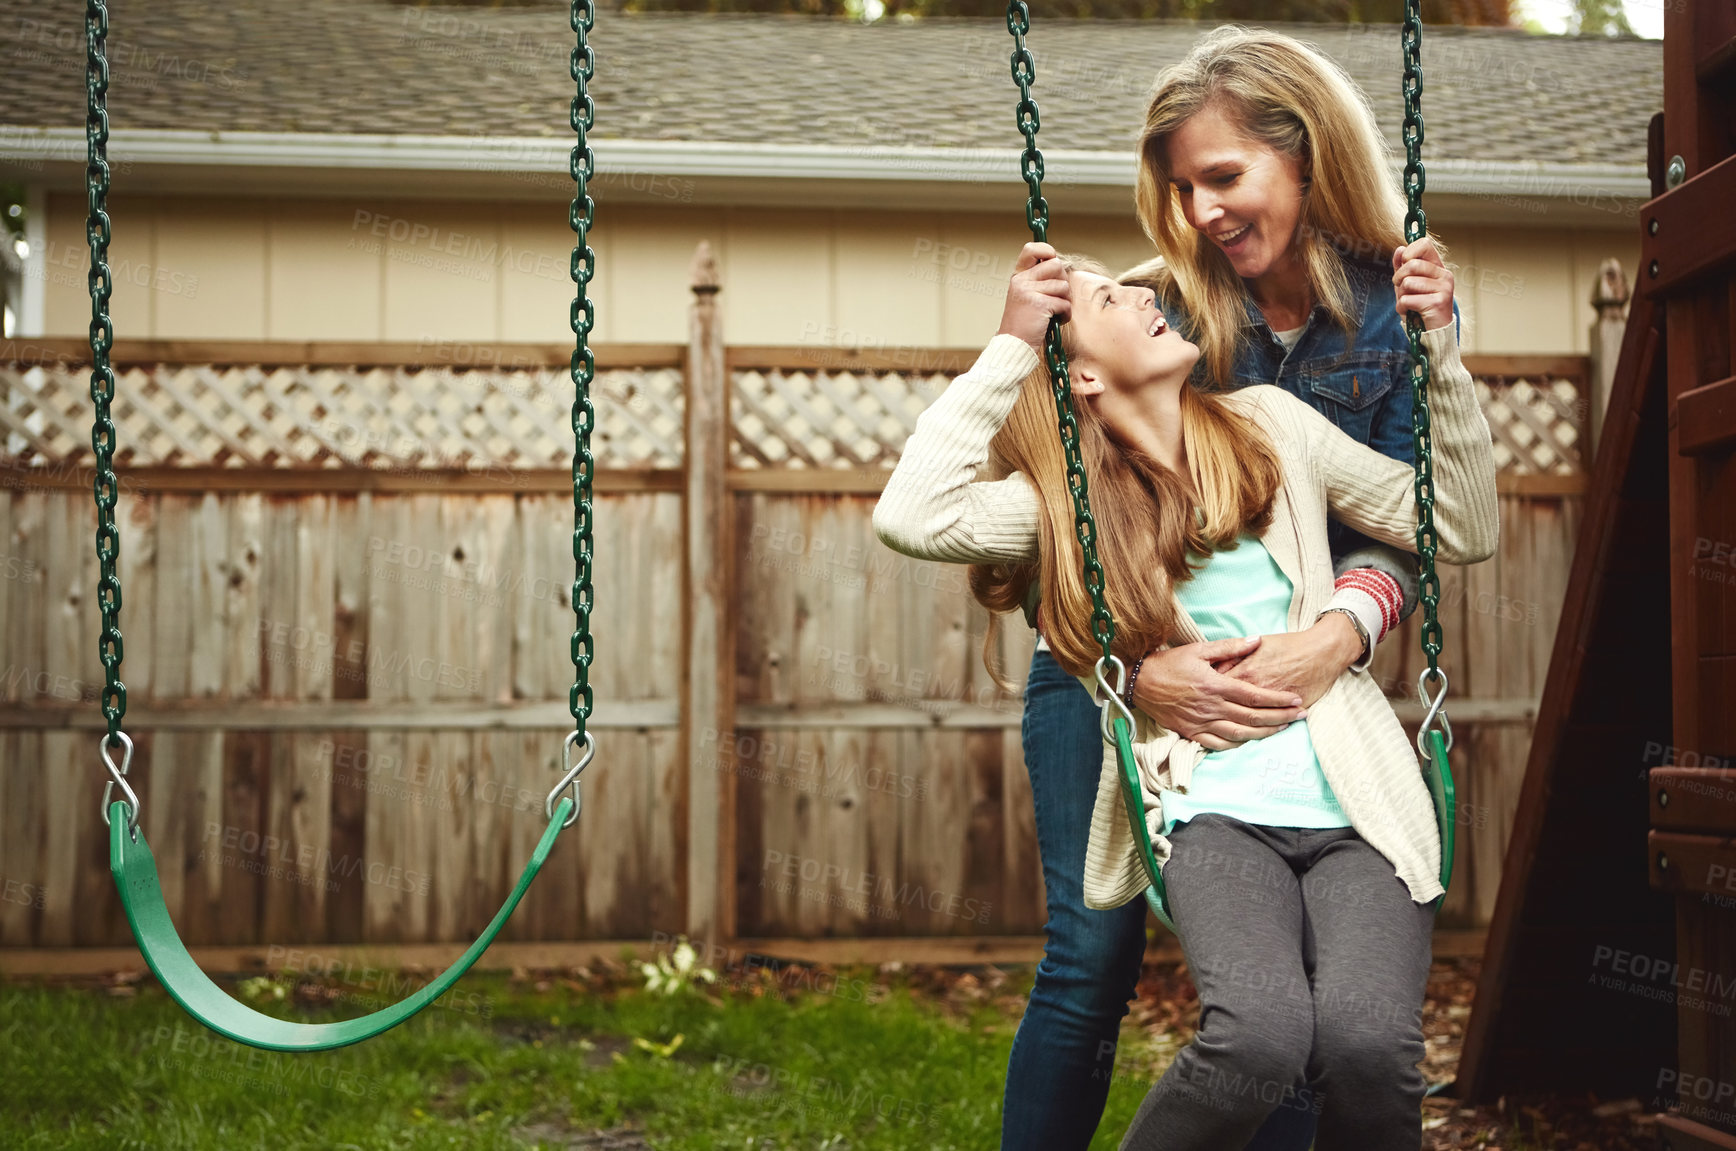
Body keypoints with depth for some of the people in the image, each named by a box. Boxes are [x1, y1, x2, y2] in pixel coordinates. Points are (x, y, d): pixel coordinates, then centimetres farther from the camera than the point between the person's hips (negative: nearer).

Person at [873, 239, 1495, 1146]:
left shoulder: (1272, 425, 14)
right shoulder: (1069, 503, 6)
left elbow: (1464, 534, 15)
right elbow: (911, 517, -13)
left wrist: (1441, 352, 6)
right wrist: (1010, 345, -7)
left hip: (1354, 804, 2)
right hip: (1216, 811, -2)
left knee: (1367, 1041, -28)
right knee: (1259, 1033, -32)